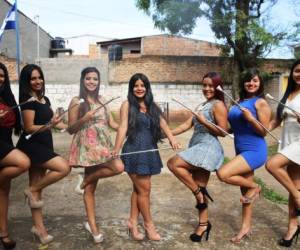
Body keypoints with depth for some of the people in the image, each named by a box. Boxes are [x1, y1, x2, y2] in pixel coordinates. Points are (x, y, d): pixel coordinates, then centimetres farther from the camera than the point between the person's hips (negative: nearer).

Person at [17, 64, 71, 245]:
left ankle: (39, 227, 20)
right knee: (64, 168, -22)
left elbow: (51, 120, 23)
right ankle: (32, 190, -1)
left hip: (43, 145, 8)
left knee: (38, 188, 11)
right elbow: (29, 128, -17)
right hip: (31, 145, -8)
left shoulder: (45, 99, 12)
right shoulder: (28, 101, -13)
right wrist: (49, 126, -30)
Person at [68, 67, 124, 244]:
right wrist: (84, 119, -19)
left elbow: (112, 123, 13)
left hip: (103, 144, 5)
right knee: (118, 167, -17)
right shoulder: (77, 101, -1)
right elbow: (71, 129, -2)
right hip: (88, 146, -5)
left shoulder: (102, 100, 14)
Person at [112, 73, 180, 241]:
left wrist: (172, 138, -17)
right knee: (144, 189, 3)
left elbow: (162, 123, 1)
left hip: (150, 150, 5)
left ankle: (133, 222, 25)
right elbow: (123, 127, -13)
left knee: (139, 189, 12)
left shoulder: (152, 105, 12)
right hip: (135, 151, -5)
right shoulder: (127, 105, -3)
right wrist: (116, 149, -23)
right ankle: (149, 224, 20)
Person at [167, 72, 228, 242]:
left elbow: (223, 132, -12)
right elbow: (187, 125, 14)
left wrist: (204, 122, -19)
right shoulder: (203, 105, 20)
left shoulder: (218, 105, -6)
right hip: (199, 147, 9)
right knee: (199, 189, 10)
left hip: (207, 148, -9)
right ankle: (204, 224, 21)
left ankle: (199, 192, -6)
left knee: (173, 163, -19)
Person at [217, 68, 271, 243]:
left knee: (223, 174, -22)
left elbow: (264, 132, -14)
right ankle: (246, 227, 28)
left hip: (255, 151, -8)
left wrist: (250, 118, -26)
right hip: (242, 150, 8)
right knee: (245, 190, 14)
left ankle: (254, 187, 3)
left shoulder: (261, 103, -11)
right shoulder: (240, 102, 11)